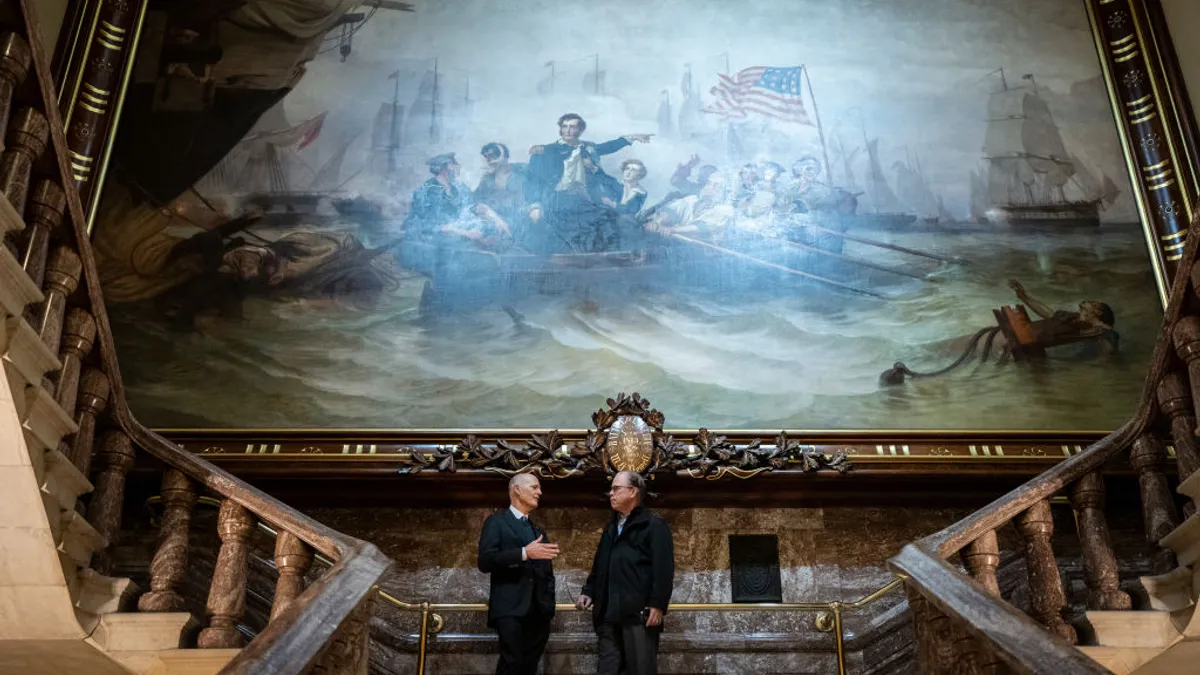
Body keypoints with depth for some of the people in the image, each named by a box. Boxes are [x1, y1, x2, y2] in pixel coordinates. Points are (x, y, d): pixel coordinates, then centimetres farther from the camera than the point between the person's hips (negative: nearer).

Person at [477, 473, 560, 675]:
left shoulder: (538, 531, 24)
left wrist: (549, 605, 11)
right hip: (510, 608, -6)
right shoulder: (496, 521, 4)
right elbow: (485, 561, -10)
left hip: (537, 610, 6)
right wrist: (524, 553, -18)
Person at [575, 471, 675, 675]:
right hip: (610, 613, 7)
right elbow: (599, 565, 25)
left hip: (639, 613, -7)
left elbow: (664, 569, -11)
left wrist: (658, 605, -18)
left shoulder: (654, 525, -2)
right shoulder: (611, 527, 23)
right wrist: (588, 592, 11)